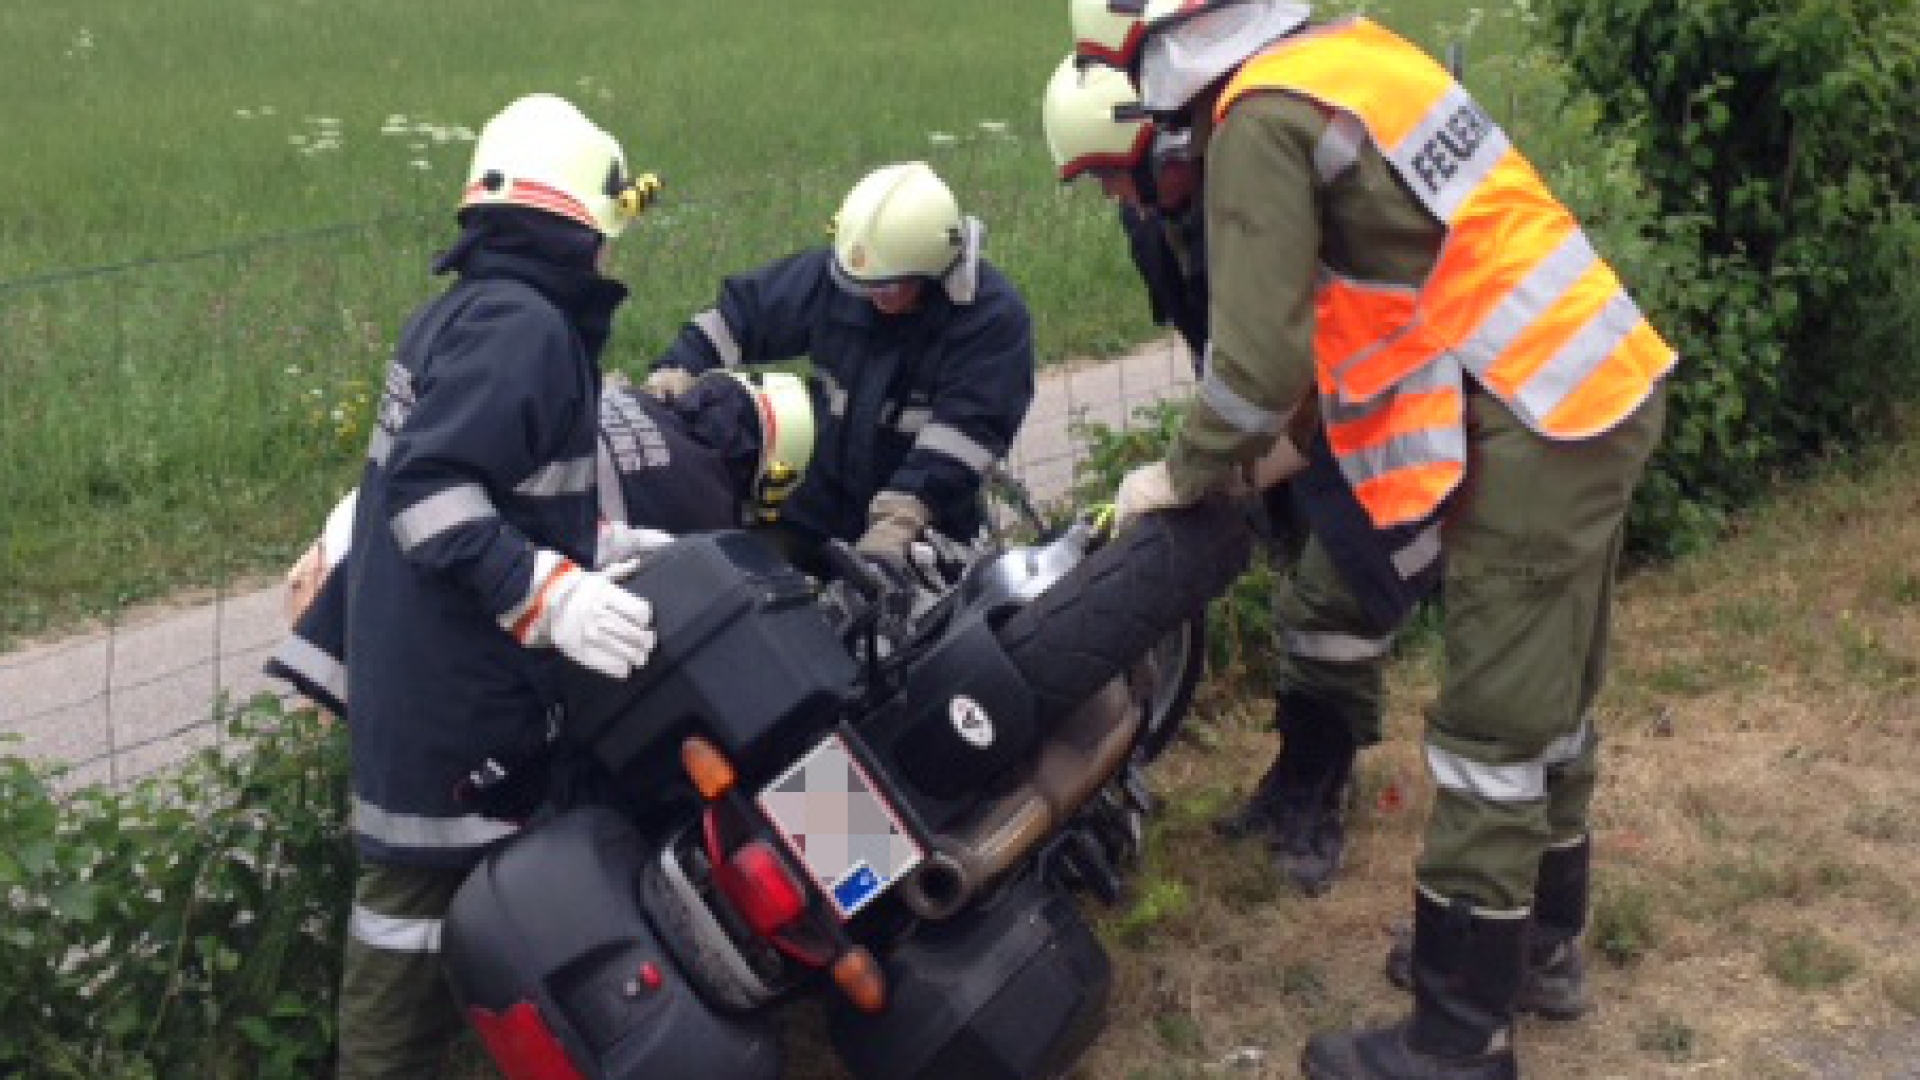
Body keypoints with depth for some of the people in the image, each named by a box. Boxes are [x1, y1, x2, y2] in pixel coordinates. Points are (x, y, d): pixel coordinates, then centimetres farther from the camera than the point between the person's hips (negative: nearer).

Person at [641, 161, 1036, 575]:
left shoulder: (995, 319, -21)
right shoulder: (833, 273, -7)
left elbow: (965, 431, -28)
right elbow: (748, 307, 5)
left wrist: (899, 523, -36)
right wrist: (681, 366, -9)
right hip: (815, 512, 4)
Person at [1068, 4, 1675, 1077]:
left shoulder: (1263, 115, -14)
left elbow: (1260, 356, -17)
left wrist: (1184, 476, 0)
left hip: (1534, 427, -9)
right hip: (1605, 384, 9)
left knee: (1492, 735, -2)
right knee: (1552, 697, 21)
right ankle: (1541, 936, 38)